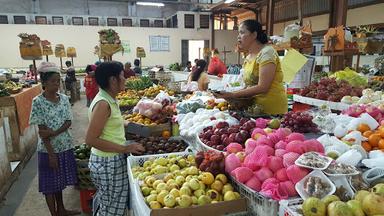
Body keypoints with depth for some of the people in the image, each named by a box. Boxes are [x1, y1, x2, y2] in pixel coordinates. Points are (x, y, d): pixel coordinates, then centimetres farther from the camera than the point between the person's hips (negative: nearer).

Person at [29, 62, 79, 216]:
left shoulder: (64, 98, -1)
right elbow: (42, 130, -15)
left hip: (65, 147, 5)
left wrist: (54, 133, -19)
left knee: (60, 181, 21)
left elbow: (68, 122, -1)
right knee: (50, 184, 10)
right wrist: (51, 154, -16)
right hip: (48, 149, -4)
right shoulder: (38, 102, -14)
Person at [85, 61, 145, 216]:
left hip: (112, 160, 9)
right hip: (109, 163, -9)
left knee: (103, 203, 24)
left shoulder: (110, 100, 5)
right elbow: (91, 139, -24)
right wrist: (125, 149, -23)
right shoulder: (103, 103, -22)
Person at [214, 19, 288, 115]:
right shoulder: (248, 58, 11)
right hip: (256, 108, 6)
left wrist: (233, 95, -20)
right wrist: (229, 95, -4)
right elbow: (250, 86, 12)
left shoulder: (266, 53, -12)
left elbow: (262, 87, -19)